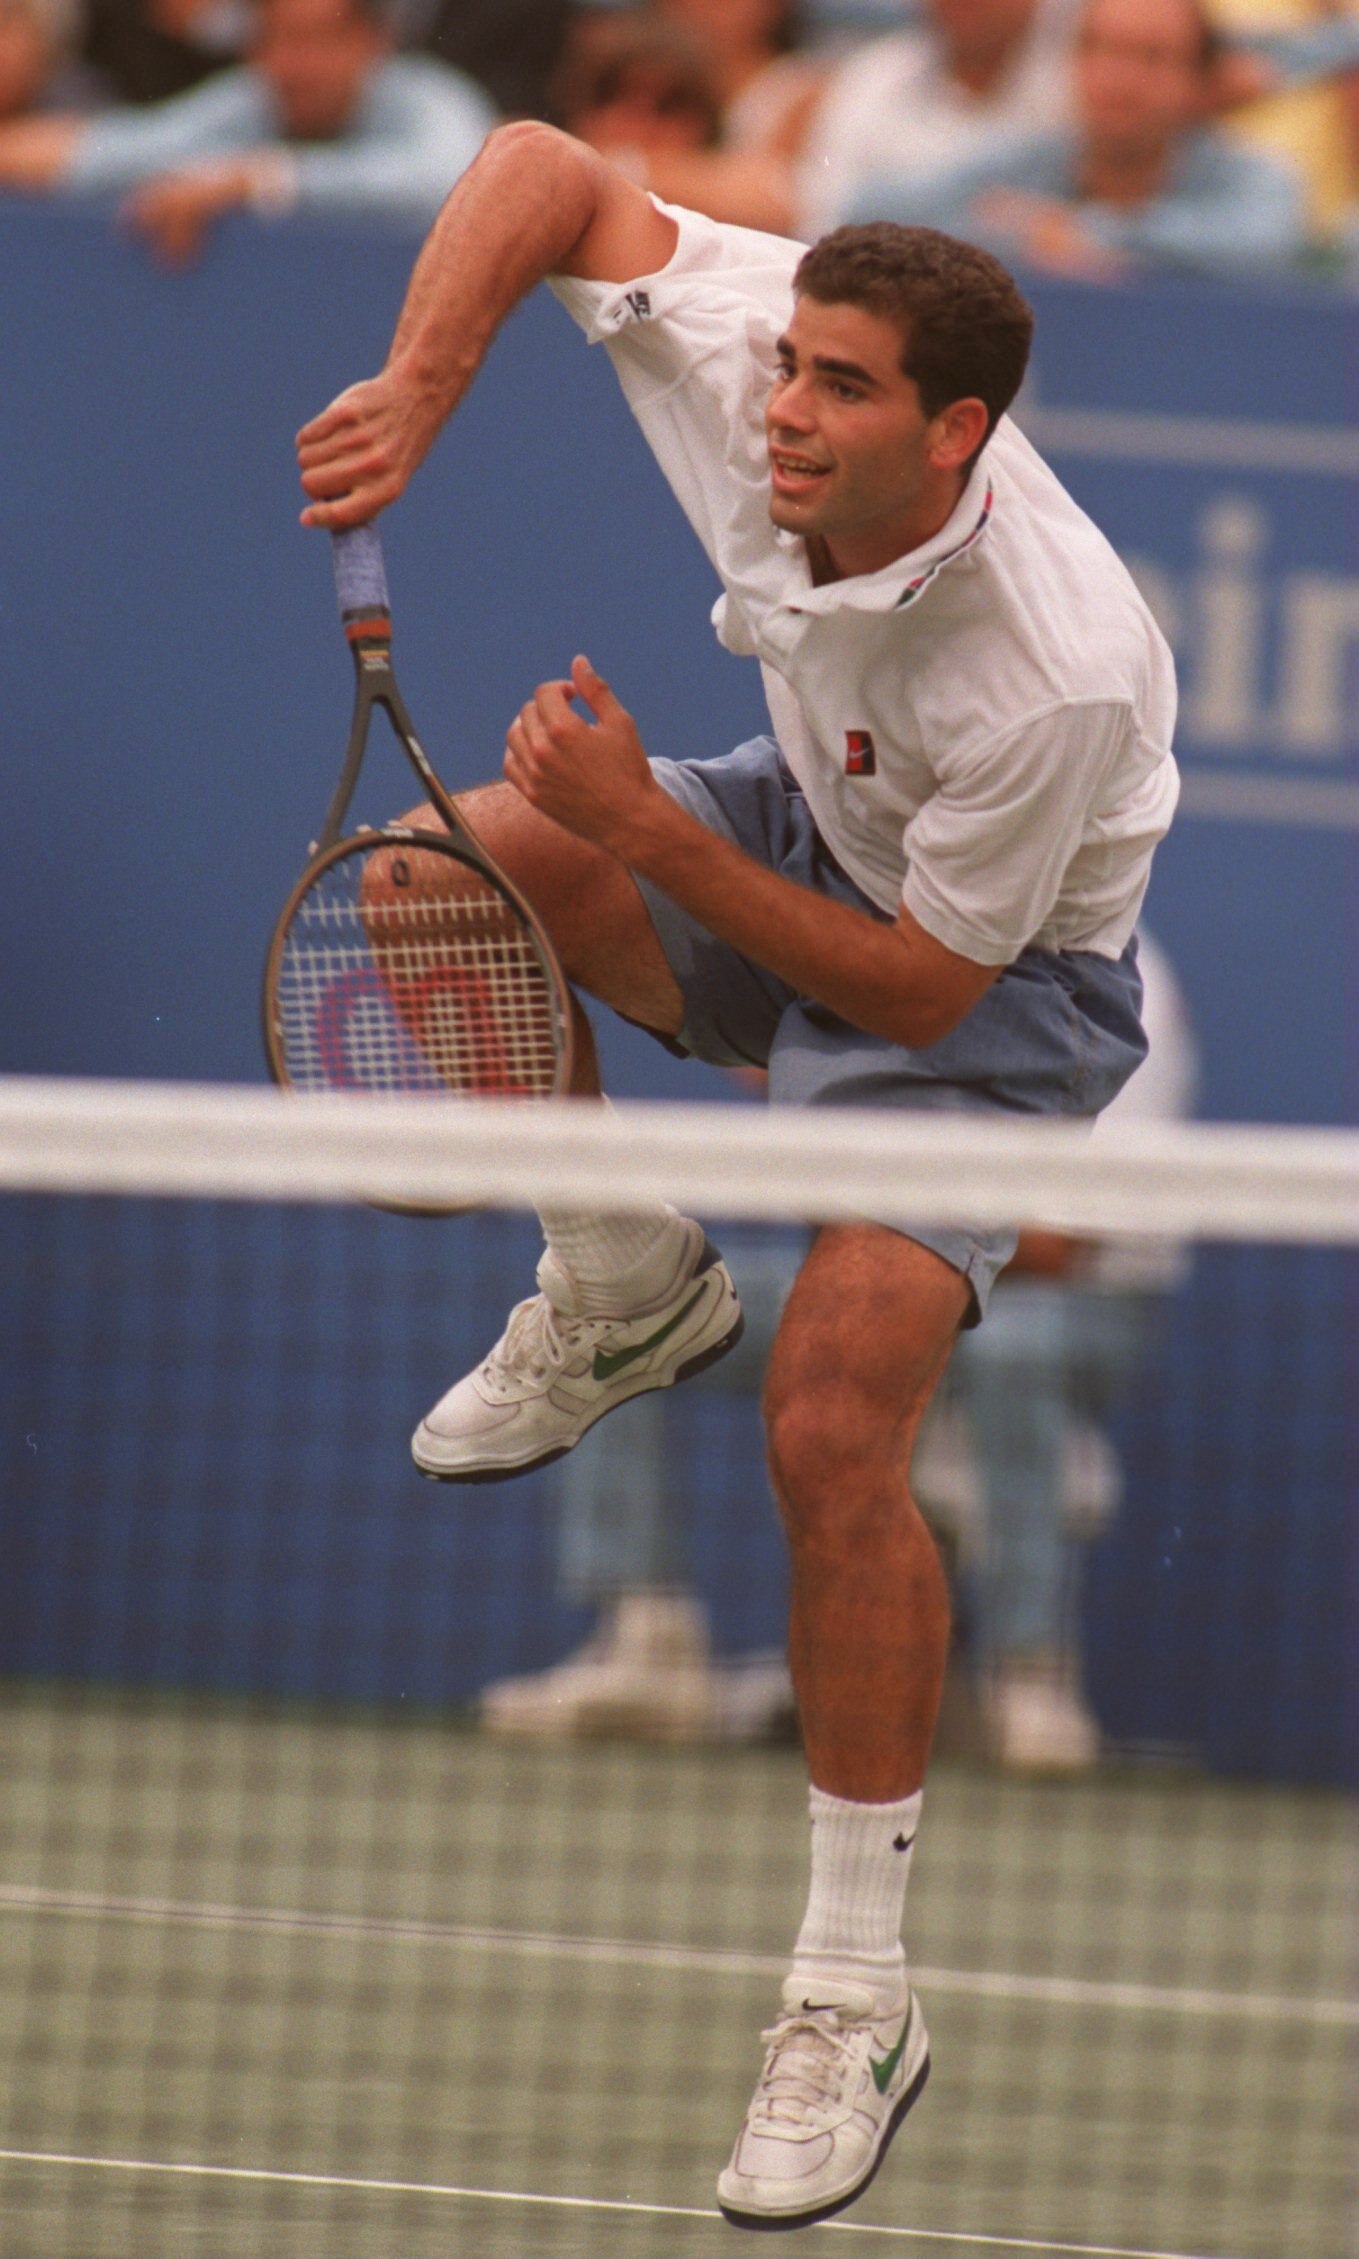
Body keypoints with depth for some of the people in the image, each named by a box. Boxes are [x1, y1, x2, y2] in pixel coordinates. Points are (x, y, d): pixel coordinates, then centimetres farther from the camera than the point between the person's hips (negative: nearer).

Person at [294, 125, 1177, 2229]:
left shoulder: (1056, 670, -40)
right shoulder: (751, 360, -26)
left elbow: (923, 989, -29)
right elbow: (544, 168, -12)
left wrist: (648, 835, -33)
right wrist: (420, 393, -25)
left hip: (992, 979, -6)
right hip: (810, 831, 6)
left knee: (834, 1426, -21)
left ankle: (857, 1993, -8)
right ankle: (626, 1292, 6)